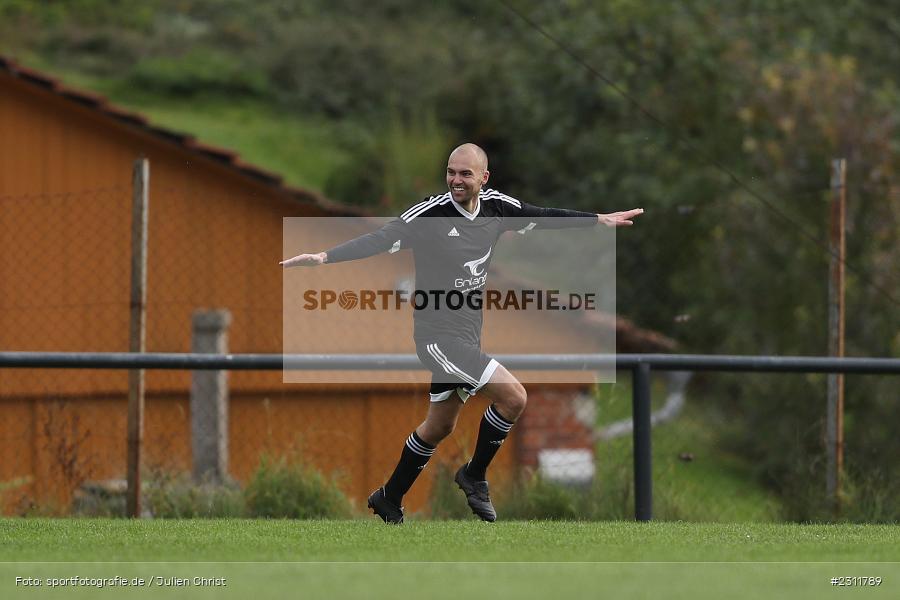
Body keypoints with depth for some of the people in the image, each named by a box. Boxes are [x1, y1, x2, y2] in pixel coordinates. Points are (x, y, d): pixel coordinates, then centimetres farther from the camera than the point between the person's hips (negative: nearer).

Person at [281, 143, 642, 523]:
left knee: (440, 426, 19)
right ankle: (474, 476, 3)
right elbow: (379, 240, -24)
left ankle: (389, 499, 35)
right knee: (513, 396, -17)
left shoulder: (496, 207, 1)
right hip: (437, 334, -8)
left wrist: (601, 220, 25)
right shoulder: (429, 214, -18)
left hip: (467, 335, 8)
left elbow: (545, 218, 16)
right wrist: (325, 256, -37)